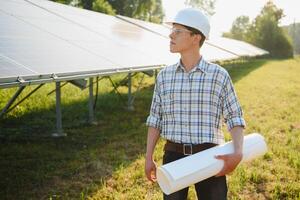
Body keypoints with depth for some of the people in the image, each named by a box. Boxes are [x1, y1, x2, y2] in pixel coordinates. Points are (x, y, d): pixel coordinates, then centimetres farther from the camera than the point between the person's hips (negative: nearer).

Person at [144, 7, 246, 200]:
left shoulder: (219, 75, -4)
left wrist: (238, 153, -16)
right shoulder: (164, 76, 4)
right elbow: (155, 119, 9)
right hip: (174, 156, 2)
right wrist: (149, 158, 7)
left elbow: (235, 118, -1)